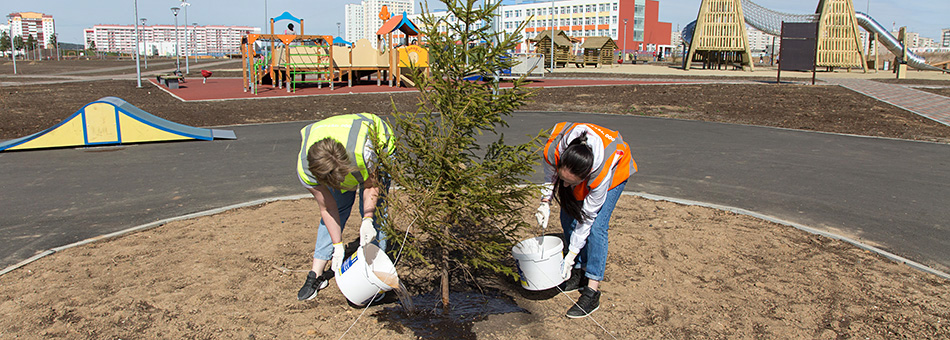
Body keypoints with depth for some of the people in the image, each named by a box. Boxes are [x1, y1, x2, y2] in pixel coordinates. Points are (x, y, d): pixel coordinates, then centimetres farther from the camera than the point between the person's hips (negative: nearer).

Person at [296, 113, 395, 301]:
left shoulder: (362, 149, -45)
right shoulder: (305, 170, -34)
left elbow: (371, 184, -23)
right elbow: (327, 208, -19)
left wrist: (368, 220, -33)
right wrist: (338, 246, -18)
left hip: (380, 145, -2)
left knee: (373, 211, -14)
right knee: (336, 210, -5)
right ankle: (316, 273, 6)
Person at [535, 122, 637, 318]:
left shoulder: (601, 174, -44)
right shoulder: (552, 149, -37)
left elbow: (587, 217, -30)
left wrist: (571, 256, -25)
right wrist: (545, 203, -15)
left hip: (616, 170, -5)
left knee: (596, 226, -18)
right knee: (567, 217, -3)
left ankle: (592, 292, -14)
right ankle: (579, 273, 13)